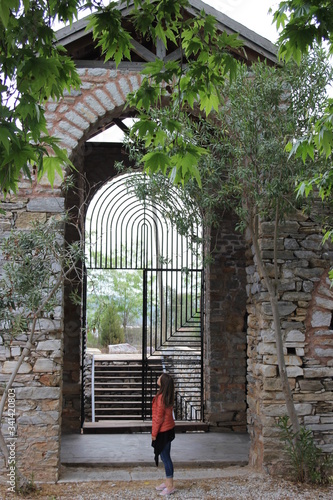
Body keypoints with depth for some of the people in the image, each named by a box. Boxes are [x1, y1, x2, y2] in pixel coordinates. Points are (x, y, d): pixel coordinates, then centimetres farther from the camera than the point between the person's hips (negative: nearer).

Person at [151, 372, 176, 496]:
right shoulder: (168, 396, 4)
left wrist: (154, 433, -11)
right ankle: (168, 482, 26)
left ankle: (170, 486, 6)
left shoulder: (161, 397, -23)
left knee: (165, 458, 0)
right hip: (168, 429, 9)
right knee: (165, 457, 17)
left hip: (163, 431, -9)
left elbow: (159, 417, -20)